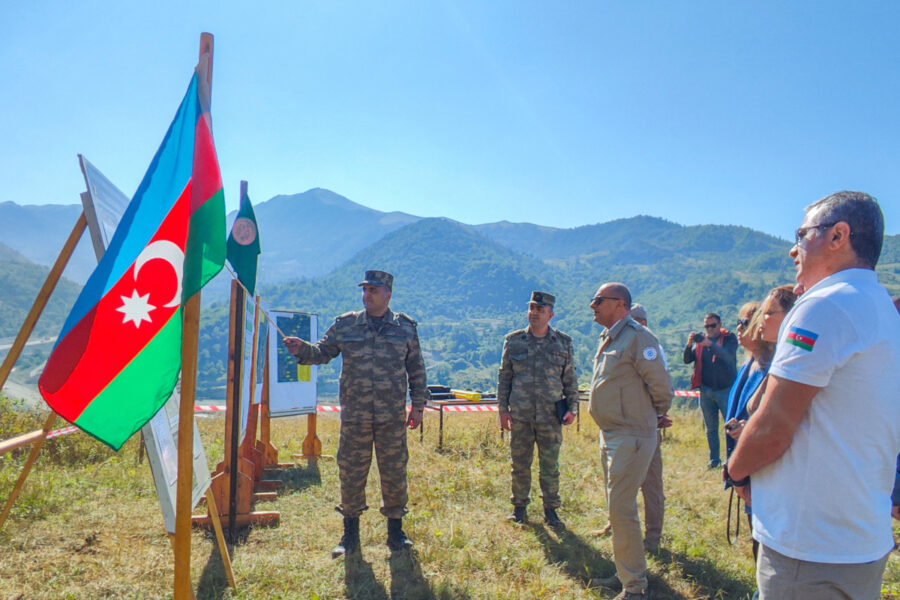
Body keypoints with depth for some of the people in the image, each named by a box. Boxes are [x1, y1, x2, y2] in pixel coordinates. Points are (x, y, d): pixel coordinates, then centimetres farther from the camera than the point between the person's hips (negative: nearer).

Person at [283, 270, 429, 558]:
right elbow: (322, 352, 9)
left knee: (394, 472, 7)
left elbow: (416, 369, 9)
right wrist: (302, 350, -12)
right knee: (351, 472, 6)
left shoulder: (405, 327, 4)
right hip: (354, 416, 1)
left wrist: (418, 405, 5)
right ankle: (350, 532, 22)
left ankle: (395, 529, 23)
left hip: (392, 417, 0)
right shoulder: (345, 325, 5)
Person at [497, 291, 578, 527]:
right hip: (519, 415, 0)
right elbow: (504, 376, 7)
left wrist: (572, 408, 2)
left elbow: (570, 379, 10)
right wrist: (503, 408, 2)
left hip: (550, 417, 0)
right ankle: (519, 507, 24)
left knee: (550, 467, 7)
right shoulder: (513, 341, 3)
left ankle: (550, 509, 22)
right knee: (520, 465, 9)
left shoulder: (563, 343, 4)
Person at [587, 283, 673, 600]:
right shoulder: (608, 338, 13)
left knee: (621, 509, -6)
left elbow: (661, 385, -16)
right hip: (612, 435, 10)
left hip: (631, 437, -10)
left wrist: (655, 417, 0)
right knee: (619, 507, 18)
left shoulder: (637, 337, -17)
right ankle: (625, 572, 32)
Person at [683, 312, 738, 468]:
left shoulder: (729, 338, -1)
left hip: (725, 389, -4)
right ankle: (714, 459, 19)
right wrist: (689, 344, -17)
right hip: (706, 390, 4)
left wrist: (711, 344, -34)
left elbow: (728, 356, -21)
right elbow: (687, 360, 1)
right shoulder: (700, 340, 10)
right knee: (710, 428, 10)